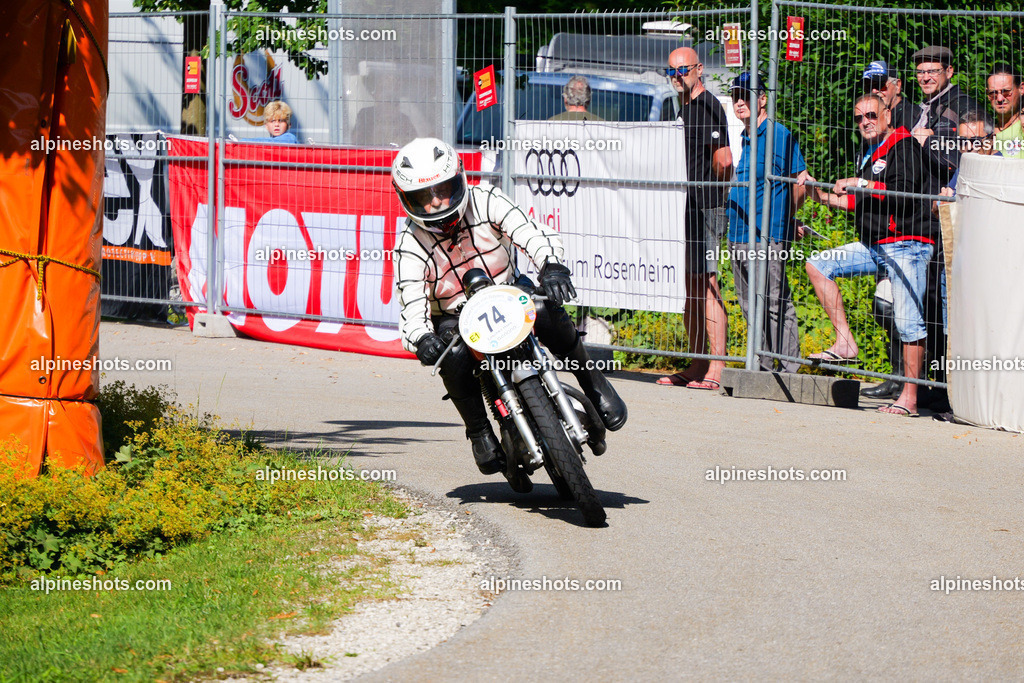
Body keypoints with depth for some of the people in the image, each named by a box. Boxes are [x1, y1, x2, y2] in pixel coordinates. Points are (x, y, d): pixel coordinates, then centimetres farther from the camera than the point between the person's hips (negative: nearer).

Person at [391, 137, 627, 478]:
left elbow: (531, 233, -24)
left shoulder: (485, 202, -13)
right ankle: (479, 431, -10)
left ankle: (594, 383, -13)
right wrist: (421, 339, -46)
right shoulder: (410, 245, -14)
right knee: (454, 357, -35)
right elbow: (412, 303, -22)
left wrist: (551, 266, -47)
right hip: (455, 317, -1)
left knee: (547, 311, -32)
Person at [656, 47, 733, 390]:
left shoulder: (709, 106, -10)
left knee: (706, 286, -12)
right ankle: (697, 367, 15)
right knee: (691, 288, 11)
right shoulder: (683, 108, 19)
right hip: (686, 207, 10)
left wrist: (705, 185, 0)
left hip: (705, 207, -10)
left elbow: (723, 162, -16)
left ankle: (717, 368, -13)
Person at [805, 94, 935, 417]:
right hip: (875, 246, 9)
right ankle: (845, 343, 0)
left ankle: (909, 396, -8)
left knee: (908, 321, -10)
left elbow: (904, 192, -21)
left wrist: (862, 184, -16)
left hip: (906, 245, -9)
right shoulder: (870, 154, 20)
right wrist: (827, 198, 21)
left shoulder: (905, 147, -8)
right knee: (818, 266, 4)